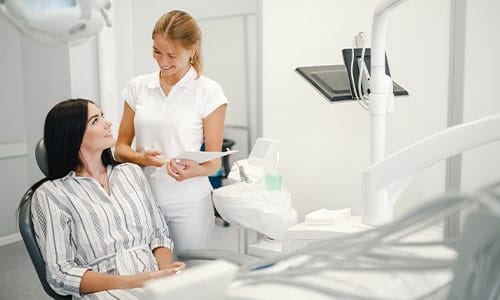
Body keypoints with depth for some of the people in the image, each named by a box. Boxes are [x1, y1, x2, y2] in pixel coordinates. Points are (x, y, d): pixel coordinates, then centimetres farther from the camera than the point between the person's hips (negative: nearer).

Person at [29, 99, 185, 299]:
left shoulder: (132, 172, 16)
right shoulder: (50, 194, 1)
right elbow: (60, 274, -4)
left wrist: (166, 268, -6)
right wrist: (131, 283, -16)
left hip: (154, 278, 5)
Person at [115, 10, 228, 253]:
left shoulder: (208, 92, -4)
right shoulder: (137, 87, 6)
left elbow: (214, 162, -2)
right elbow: (120, 147, 10)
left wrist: (194, 171, -23)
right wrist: (141, 158, -12)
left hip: (189, 203, -2)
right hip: (143, 199, 2)